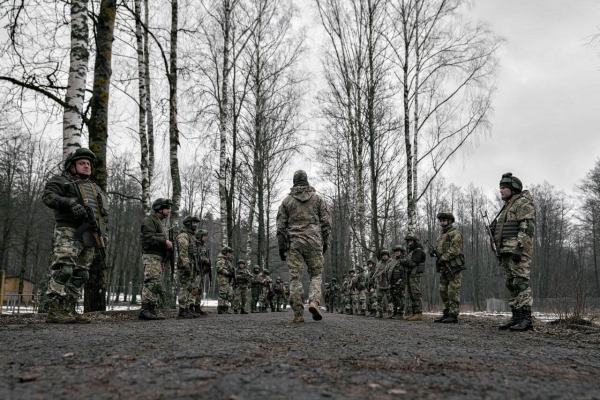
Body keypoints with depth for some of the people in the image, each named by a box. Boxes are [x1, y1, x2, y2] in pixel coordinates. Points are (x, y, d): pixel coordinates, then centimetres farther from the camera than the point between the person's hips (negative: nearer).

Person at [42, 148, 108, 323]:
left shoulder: (94, 188, 27)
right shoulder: (61, 181, 8)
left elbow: (104, 210, 27)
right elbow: (48, 196, -9)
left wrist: (102, 225, 8)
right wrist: (70, 203, -23)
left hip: (88, 236, 7)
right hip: (68, 232, -7)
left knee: (80, 274, 4)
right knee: (63, 269, -17)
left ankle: (69, 310, 7)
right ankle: (54, 311, -17)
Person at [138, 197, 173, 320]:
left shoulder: (161, 222, 25)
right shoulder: (150, 220, -5)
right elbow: (149, 238, -20)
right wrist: (165, 241, -16)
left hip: (158, 259, 10)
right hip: (151, 257, -10)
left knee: (158, 287, 6)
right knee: (153, 283, -20)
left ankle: (152, 311, 7)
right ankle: (145, 310, -23)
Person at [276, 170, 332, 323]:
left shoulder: (287, 201, 9)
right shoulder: (317, 198, 9)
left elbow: (281, 226, 5)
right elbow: (326, 222, 5)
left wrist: (281, 247, 9)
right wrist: (325, 243, 11)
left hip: (293, 243, 0)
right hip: (314, 242, 0)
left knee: (295, 278, 1)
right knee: (316, 275, 11)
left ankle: (298, 314, -3)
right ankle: (314, 302, -13)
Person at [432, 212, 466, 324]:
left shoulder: (455, 233, -7)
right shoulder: (441, 235, 21)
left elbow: (455, 250, -18)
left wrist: (443, 257, -18)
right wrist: (434, 253, 5)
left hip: (454, 267, -9)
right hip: (444, 268, 9)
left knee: (453, 291, -7)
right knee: (443, 291, 9)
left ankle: (453, 315, -4)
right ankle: (446, 313, 17)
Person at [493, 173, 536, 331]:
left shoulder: (523, 203, -5)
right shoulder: (507, 207, 25)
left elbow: (527, 227, -16)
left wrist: (519, 248, -24)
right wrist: (501, 253, 21)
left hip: (519, 250, -10)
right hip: (507, 252, 10)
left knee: (521, 283, -12)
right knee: (511, 285, 7)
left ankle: (526, 319, -12)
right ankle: (516, 318, 9)